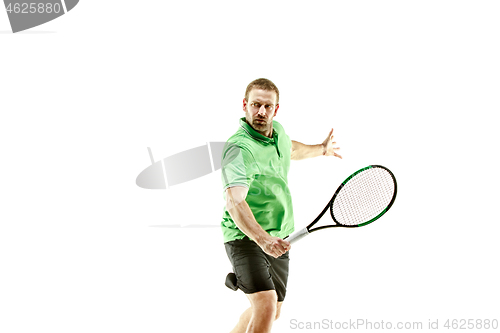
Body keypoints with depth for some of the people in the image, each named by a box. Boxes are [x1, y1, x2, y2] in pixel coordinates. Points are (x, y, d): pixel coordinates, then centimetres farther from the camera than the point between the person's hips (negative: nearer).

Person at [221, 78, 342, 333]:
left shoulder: (277, 130, 3)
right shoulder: (239, 148, -25)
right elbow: (234, 202, -39)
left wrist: (321, 149, 42)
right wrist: (261, 238, -52)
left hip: (278, 239, 8)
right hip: (245, 237, -8)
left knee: (272, 311, 16)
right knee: (266, 304, -26)